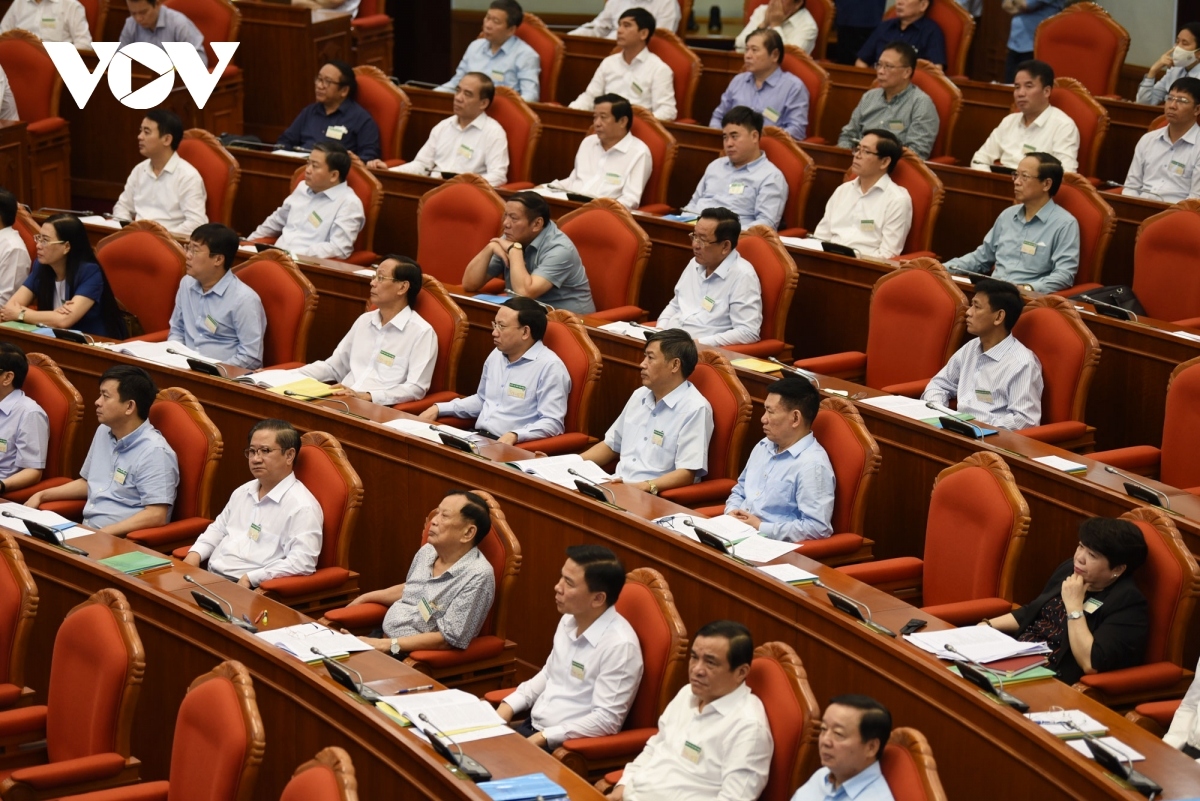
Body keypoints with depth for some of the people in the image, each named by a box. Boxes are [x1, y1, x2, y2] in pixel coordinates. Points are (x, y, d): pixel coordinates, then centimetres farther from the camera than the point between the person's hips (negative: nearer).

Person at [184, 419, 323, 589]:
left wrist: (251, 578, -22)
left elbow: (303, 562, -20)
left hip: (250, 591, -9)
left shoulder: (302, 506, -11)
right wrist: (195, 554, 11)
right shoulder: (243, 492, 19)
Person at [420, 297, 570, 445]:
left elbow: (552, 423, -17)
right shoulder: (496, 355, 16)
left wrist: (514, 436, -31)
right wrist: (439, 408, 20)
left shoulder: (549, 366, -11)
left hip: (510, 447, -8)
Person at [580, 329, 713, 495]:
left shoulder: (695, 409, -10)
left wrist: (647, 487, -30)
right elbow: (611, 445, 25)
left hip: (655, 497, -7)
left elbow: (687, 473, -16)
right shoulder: (639, 396, 16)